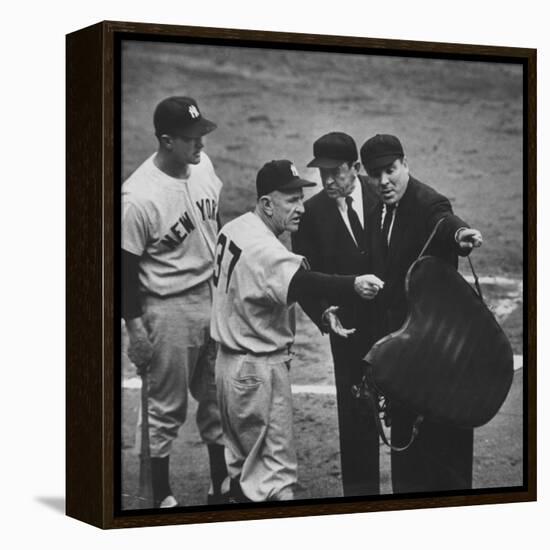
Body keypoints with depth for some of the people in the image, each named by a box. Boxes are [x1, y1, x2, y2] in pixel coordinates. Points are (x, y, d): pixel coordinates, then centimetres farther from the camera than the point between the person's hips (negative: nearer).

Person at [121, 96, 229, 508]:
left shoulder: (203, 165, -4)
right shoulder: (138, 197, -24)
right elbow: (127, 266, -15)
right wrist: (135, 329, -11)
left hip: (214, 296, 7)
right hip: (169, 310, -6)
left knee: (219, 398, 16)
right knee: (168, 408, 7)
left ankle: (222, 487, 31)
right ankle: (162, 497, 23)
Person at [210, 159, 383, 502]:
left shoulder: (234, 229, 6)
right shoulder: (264, 249, -26)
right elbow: (301, 283, -44)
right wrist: (353, 285, -58)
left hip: (231, 359, 10)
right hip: (259, 371, -10)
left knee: (244, 460, 22)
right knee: (276, 466, -4)